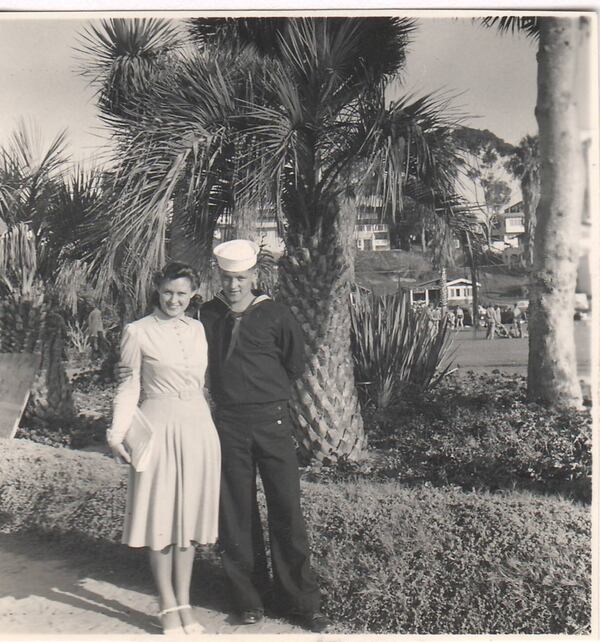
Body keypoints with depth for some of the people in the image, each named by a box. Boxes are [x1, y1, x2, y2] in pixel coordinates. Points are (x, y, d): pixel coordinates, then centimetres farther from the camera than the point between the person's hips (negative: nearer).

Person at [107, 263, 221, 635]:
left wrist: (213, 424, 13)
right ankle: (169, 607, 17)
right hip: (158, 427, -4)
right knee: (160, 517, 3)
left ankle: (185, 604, 21)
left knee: (189, 515, 9)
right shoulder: (138, 332, -2)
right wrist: (117, 433, -7)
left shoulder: (197, 329, 10)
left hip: (198, 426, 4)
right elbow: (129, 387, 1)